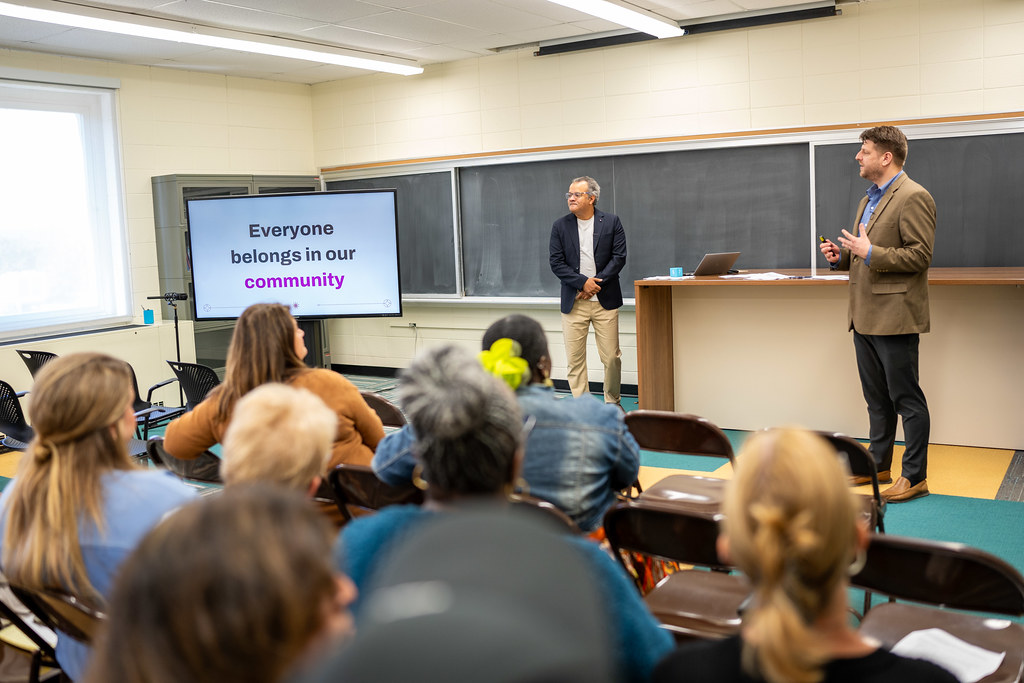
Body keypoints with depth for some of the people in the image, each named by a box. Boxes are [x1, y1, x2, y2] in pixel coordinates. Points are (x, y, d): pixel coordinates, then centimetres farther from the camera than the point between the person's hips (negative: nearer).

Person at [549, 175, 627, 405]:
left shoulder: (611, 222, 3)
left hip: (605, 300, -1)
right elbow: (556, 263, -1)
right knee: (574, 358, 1)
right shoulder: (560, 226, 5)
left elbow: (619, 257, -2)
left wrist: (596, 283, -11)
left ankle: (612, 401, 20)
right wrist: (583, 282, -13)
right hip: (573, 302, 1)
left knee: (612, 357, 2)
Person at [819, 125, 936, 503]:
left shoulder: (913, 197, -12)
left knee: (907, 400, -1)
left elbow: (919, 255, -18)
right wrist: (841, 256, 8)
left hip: (894, 316, -9)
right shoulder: (868, 200, 18)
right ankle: (879, 465, 27)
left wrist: (870, 253, -21)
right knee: (877, 399, 17)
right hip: (865, 316, 10)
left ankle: (914, 476, 7)